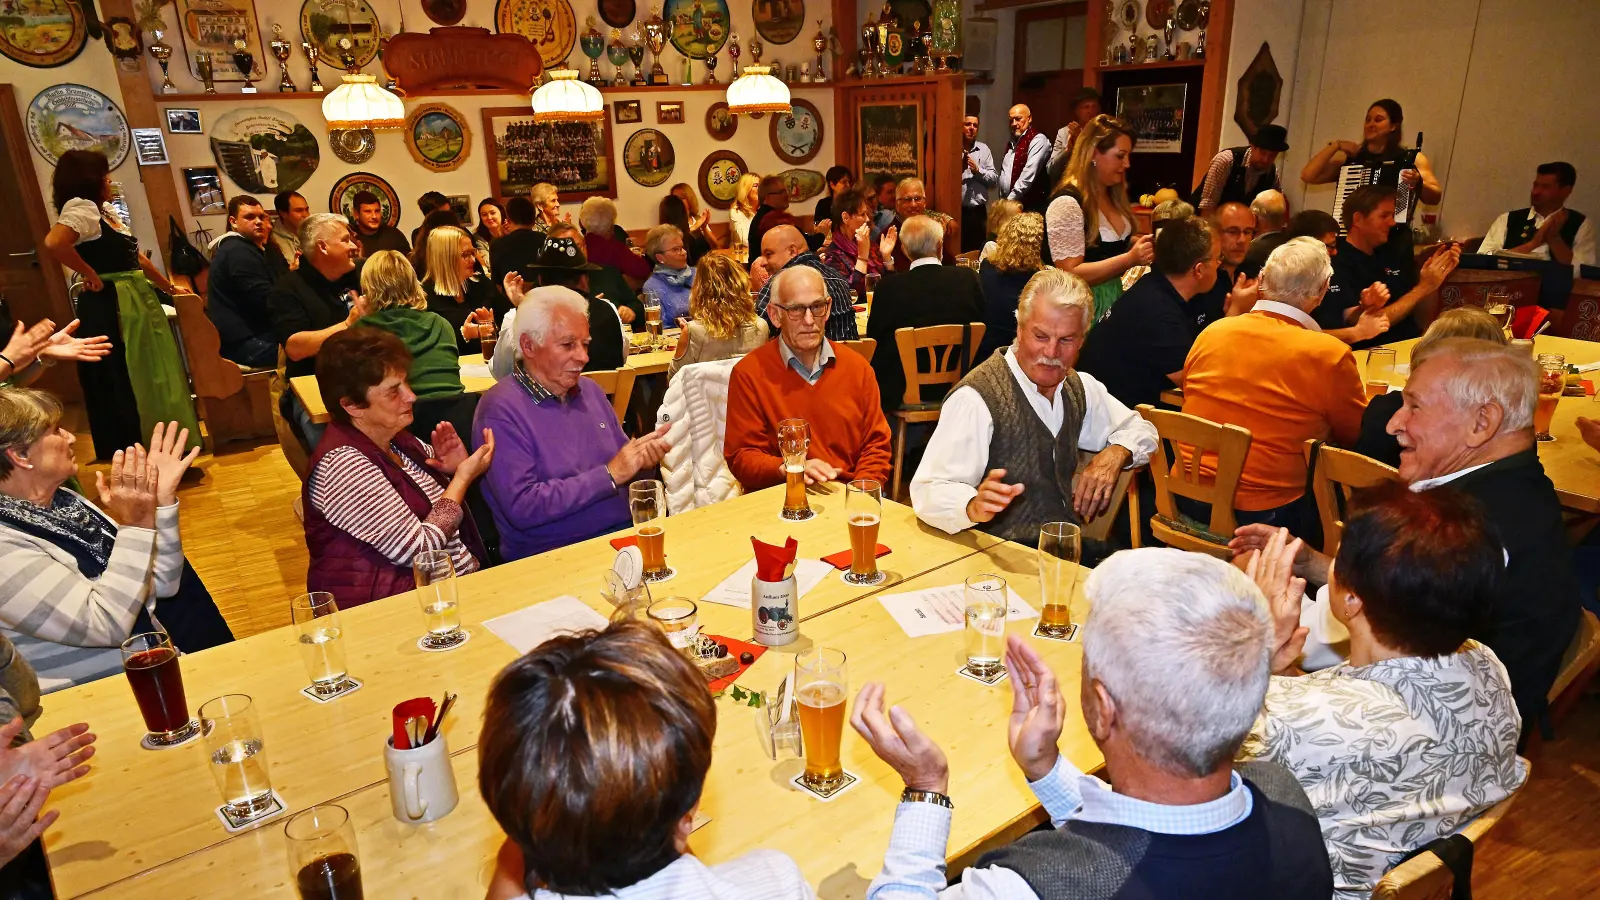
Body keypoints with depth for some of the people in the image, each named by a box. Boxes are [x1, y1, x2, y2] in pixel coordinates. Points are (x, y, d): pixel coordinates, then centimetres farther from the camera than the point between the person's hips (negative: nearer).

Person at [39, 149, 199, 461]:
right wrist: (91, 275, -20)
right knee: (126, 384, -2)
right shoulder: (81, 207, -14)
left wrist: (170, 287, 24)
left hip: (135, 303, 10)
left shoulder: (105, 209, 16)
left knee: (146, 377, 16)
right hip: (111, 309, -10)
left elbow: (136, 257, 21)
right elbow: (53, 245, -32)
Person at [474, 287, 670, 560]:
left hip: (625, 533, 7)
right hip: (552, 556, -7)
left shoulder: (590, 390, 14)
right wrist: (609, 475, -16)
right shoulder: (500, 409, -9)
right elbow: (521, 507, -19)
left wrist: (643, 457, -3)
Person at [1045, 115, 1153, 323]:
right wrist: (1130, 259, -28)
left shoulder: (1112, 195, 4)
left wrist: (1141, 242, -3)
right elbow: (1070, 274, -23)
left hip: (1114, 296, 8)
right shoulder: (1067, 203, -20)